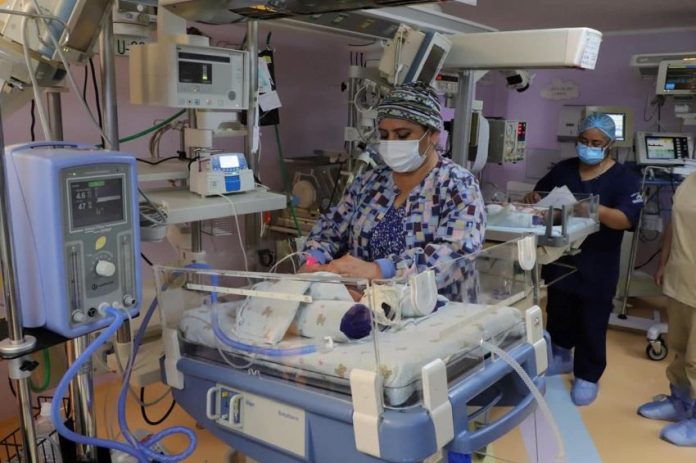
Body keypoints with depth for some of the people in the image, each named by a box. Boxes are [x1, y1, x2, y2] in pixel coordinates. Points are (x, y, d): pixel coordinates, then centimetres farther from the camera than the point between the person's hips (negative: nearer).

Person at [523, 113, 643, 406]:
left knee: (591, 324, 7)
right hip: (560, 260, 5)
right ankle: (561, 355, 43)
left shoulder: (624, 179, -10)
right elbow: (541, 192, 16)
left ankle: (587, 376, 24)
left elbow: (626, 220, -22)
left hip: (596, 269, -4)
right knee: (558, 314, 20)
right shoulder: (563, 169, 4)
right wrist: (533, 197, -8)